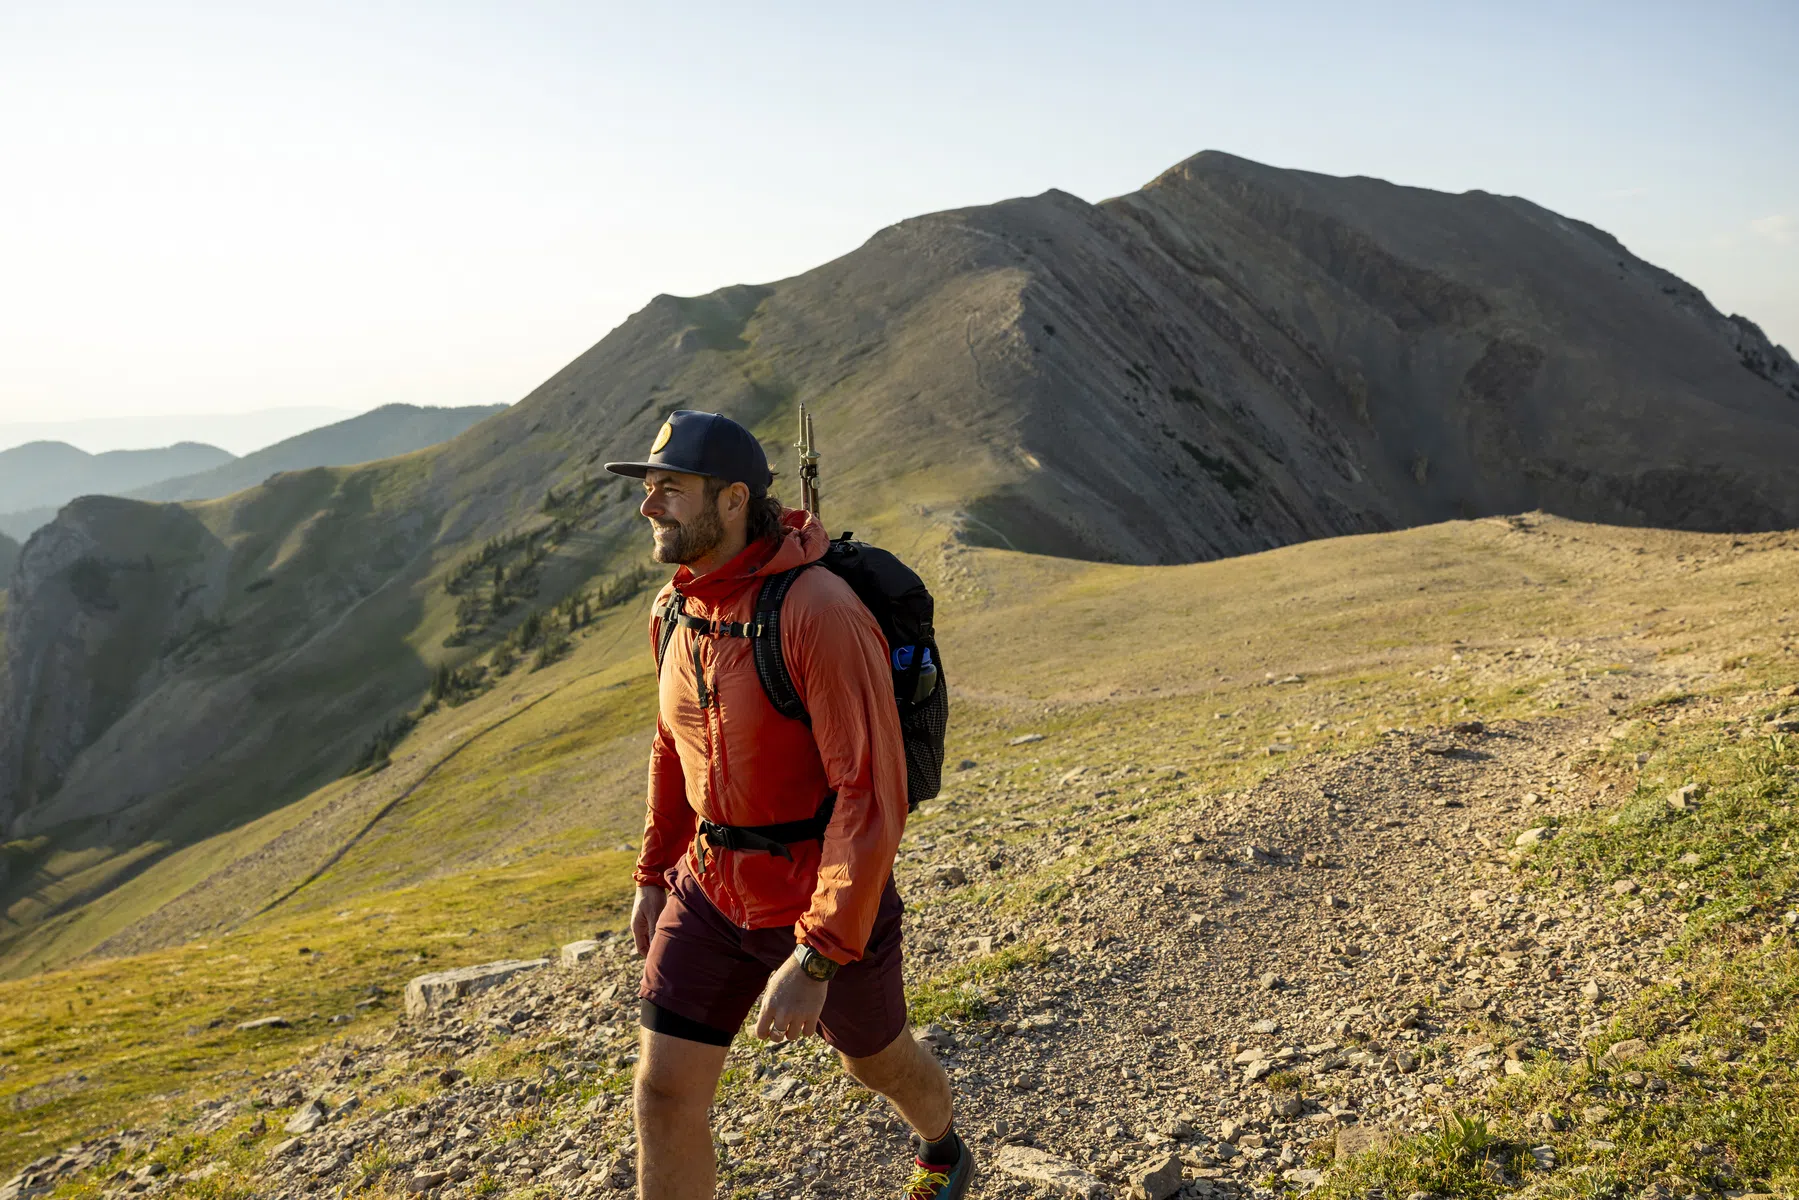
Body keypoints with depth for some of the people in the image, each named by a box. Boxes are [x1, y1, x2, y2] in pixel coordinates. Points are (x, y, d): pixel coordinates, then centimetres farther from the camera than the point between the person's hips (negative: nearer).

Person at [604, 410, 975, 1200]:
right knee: (663, 1095, 2)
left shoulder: (821, 614, -29)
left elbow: (873, 796, -30)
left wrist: (815, 962, -30)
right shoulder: (678, 610, -3)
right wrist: (654, 874, 18)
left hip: (830, 899, -6)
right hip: (713, 891, 6)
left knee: (875, 1061, 21)